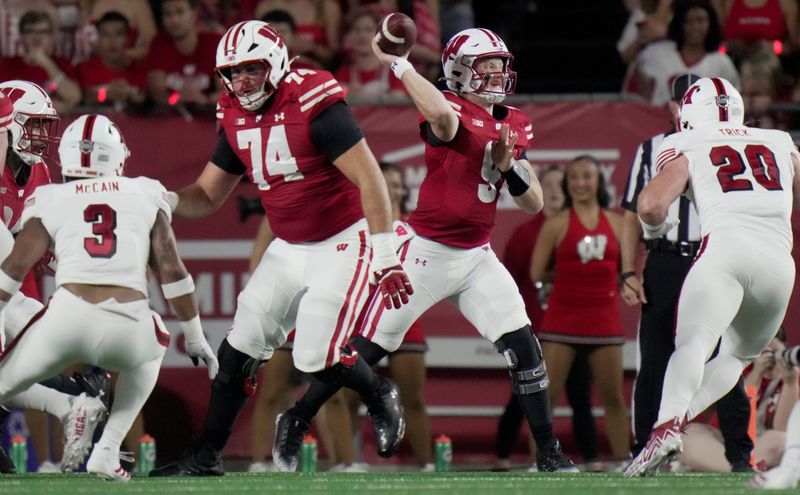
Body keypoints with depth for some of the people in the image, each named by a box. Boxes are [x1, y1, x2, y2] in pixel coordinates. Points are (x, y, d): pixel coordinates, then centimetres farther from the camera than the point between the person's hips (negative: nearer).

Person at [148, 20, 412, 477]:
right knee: (241, 346, 1)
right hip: (290, 248, 7)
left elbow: (369, 178, -22)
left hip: (344, 242, -7)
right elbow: (206, 197, 11)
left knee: (317, 357, -15)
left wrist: (386, 259, -26)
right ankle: (206, 457, 10)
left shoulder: (312, 103, -21)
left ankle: (380, 396, 17)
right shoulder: (236, 120, 3)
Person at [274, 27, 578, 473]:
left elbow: (535, 204, 8)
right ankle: (295, 421, 17)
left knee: (523, 346, -5)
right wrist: (396, 63, -33)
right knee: (367, 348, 0)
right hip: (428, 252, -6)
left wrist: (509, 166, -10)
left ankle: (549, 452, 4)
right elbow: (439, 114, -42)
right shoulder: (452, 112, -13)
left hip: (478, 257, 6)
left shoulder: (515, 126, 8)